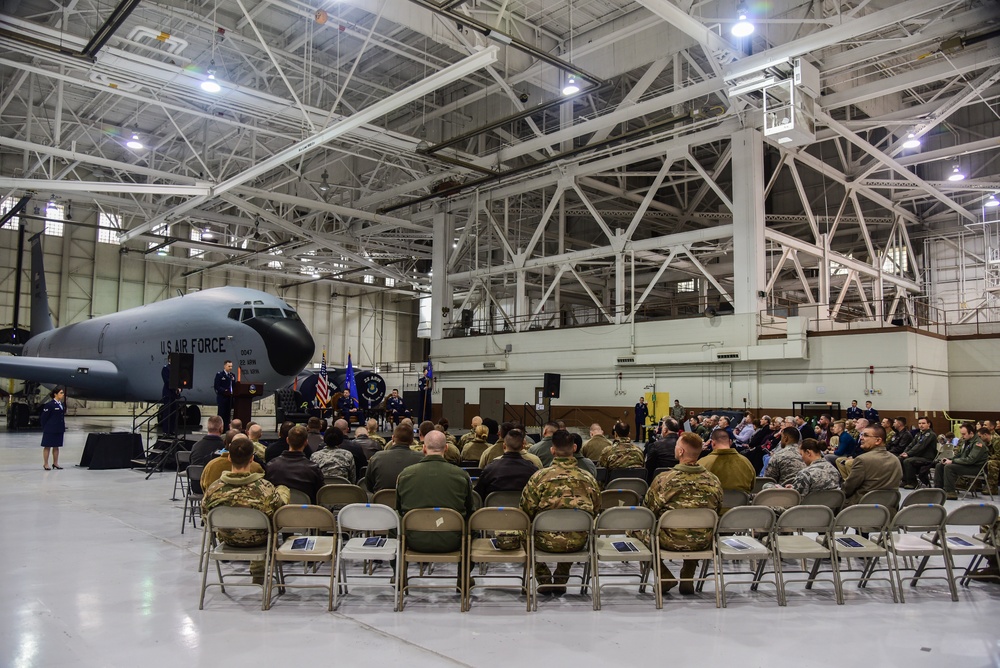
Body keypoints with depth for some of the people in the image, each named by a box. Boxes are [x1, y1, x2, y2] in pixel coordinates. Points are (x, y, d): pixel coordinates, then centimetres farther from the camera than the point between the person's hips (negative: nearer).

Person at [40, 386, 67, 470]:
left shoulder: (62, 404, 9)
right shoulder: (49, 404, -12)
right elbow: (44, 418, -10)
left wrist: (63, 428, 10)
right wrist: (44, 429, -8)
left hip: (59, 430, 7)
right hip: (50, 430, -6)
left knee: (56, 447, 13)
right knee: (47, 447, 4)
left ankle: (55, 463, 21)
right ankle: (45, 464, 12)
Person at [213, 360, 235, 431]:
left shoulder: (232, 375, 16)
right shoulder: (219, 375, -2)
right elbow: (217, 386, -10)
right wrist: (225, 391, -21)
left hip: (230, 397, 6)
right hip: (222, 397, -6)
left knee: (228, 414, 6)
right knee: (221, 414, -4)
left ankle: (226, 429, 9)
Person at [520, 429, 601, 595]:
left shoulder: (539, 476, -13)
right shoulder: (589, 478, -5)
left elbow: (526, 510, -7)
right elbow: (596, 511, 7)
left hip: (546, 541, -3)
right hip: (578, 542, 3)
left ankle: (545, 581, 29)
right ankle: (560, 582, 39)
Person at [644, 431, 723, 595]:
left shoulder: (663, 479, -20)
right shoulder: (714, 480, -9)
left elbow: (647, 512, -8)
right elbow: (717, 512, 7)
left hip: (670, 541, -4)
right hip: (703, 543, 4)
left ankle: (665, 577, 16)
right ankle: (688, 578, 32)